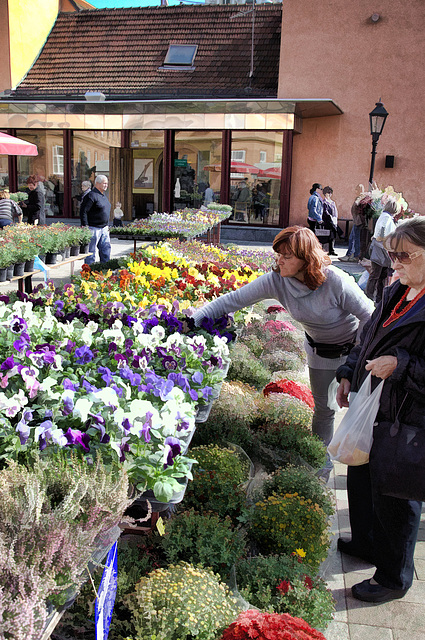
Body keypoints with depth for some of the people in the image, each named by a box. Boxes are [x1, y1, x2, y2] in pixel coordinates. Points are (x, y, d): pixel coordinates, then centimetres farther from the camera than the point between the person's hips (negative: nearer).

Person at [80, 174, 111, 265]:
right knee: (91, 251, -1)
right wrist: (85, 226, -20)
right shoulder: (91, 195, -14)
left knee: (106, 249, 10)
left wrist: (107, 225, 23)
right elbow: (83, 211, -17)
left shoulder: (104, 196, 15)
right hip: (93, 228, -9)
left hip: (104, 229, 9)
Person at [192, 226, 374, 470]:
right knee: (324, 408, 13)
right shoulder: (276, 281, -22)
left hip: (355, 347, -3)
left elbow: (369, 315, -21)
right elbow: (234, 300, -20)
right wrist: (195, 318, -25)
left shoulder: (335, 281, -33)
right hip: (320, 352, 3)